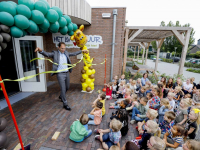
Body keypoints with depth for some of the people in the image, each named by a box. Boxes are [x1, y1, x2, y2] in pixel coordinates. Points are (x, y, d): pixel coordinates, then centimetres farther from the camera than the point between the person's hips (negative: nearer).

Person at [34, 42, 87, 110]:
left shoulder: (66, 53, 10)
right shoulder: (55, 53, -6)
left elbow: (74, 53, 21)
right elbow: (47, 54, -21)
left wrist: (82, 51, 25)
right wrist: (41, 50, -42)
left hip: (67, 73, 6)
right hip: (60, 74, -6)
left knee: (67, 87, 18)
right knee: (63, 89, -5)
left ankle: (61, 96, 46)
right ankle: (65, 104, 9)